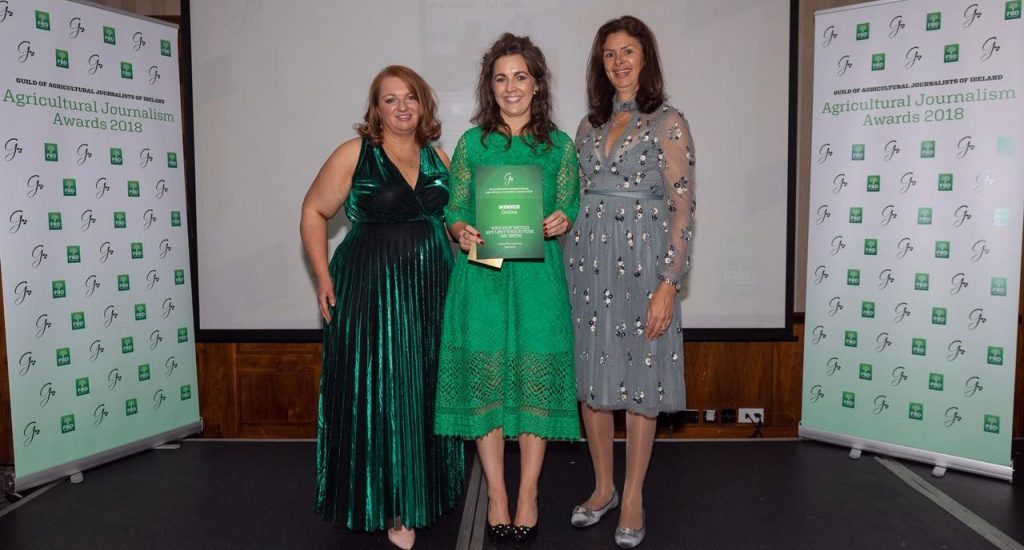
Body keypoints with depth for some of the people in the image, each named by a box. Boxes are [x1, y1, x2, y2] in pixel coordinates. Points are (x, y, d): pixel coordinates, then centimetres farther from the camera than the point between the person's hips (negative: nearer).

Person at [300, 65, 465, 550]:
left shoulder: (438, 158, 11)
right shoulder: (354, 154, -3)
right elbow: (314, 212, -1)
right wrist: (323, 277, -7)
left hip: (431, 292, 4)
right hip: (371, 291, -4)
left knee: (425, 393, 10)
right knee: (378, 395, 1)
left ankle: (424, 494, 27)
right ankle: (391, 506, 18)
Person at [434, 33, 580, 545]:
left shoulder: (559, 144, 8)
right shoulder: (471, 143, 8)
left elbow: (572, 208, 10)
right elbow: (453, 210, 8)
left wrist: (562, 222, -12)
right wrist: (462, 231, -13)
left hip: (538, 276, 0)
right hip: (481, 275, 0)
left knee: (535, 378, 3)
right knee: (487, 379, 3)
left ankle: (528, 495, 19)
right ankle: (497, 495, 18)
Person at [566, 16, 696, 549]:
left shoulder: (668, 123, -3)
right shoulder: (589, 125, 12)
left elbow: (681, 208, -8)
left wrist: (668, 284, -14)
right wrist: (568, 267, 8)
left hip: (641, 262, -5)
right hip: (587, 261, 5)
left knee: (640, 379, 4)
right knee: (592, 375, 10)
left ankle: (633, 497, 19)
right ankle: (603, 485, 27)